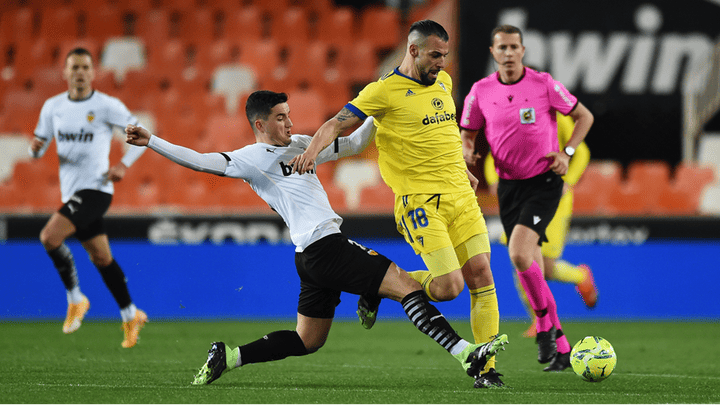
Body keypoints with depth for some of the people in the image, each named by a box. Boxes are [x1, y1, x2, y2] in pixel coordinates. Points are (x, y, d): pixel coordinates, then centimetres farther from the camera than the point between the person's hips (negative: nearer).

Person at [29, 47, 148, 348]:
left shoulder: (107, 106, -8)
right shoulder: (53, 107, 8)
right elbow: (38, 150, 13)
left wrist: (123, 166, -13)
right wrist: (36, 147, -11)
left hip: (95, 189, -6)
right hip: (71, 192, 6)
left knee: (50, 236, -23)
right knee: (101, 258, 13)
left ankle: (75, 299, -7)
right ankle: (131, 317, 26)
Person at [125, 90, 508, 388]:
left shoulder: (300, 144, 21)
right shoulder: (250, 158, -3)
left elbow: (351, 144, 28)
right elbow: (202, 162, -10)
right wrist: (150, 141, -18)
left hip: (313, 257, 10)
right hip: (325, 246, -10)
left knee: (307, 341, 14)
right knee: (406, 285, -14)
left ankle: (228, 356, 13)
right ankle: (466, 354, -20)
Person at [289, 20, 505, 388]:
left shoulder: (443, 82, 14)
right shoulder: (384, 91, -8)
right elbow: (336, 124, -11)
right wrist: (313, 149, -29)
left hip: (461, 194, 7)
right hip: (420, 201, -7)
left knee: (481, 276, -3)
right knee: (449, 286, -15)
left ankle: (486, 369, 2)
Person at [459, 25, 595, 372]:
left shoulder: (543, 84, -7)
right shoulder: (481, 91, 2)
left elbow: (584, 116, 4)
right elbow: (466, 137, 12)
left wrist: (567, 152, -8)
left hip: (544, 181, -4)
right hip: (508, 184, 4)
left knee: (519, 254, -24)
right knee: (528, 265, 4)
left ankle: (546, 323, -3)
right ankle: (561, 349, 16)